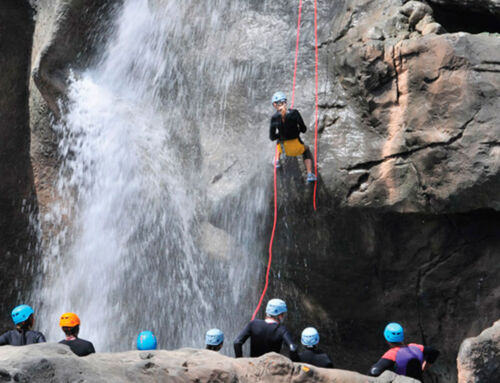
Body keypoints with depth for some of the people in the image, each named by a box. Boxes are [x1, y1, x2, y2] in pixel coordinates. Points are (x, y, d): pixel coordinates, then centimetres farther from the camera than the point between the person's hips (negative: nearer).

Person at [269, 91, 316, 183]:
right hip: (297, 148, -2)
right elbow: (304, 130, -7)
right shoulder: (294, 113, -14)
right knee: (306, 150, 34)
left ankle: (277, 159, 37)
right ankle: (309, 174, 19)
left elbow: (272, 137, -6)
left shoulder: (274, 118, -13)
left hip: (283, 149, 2)